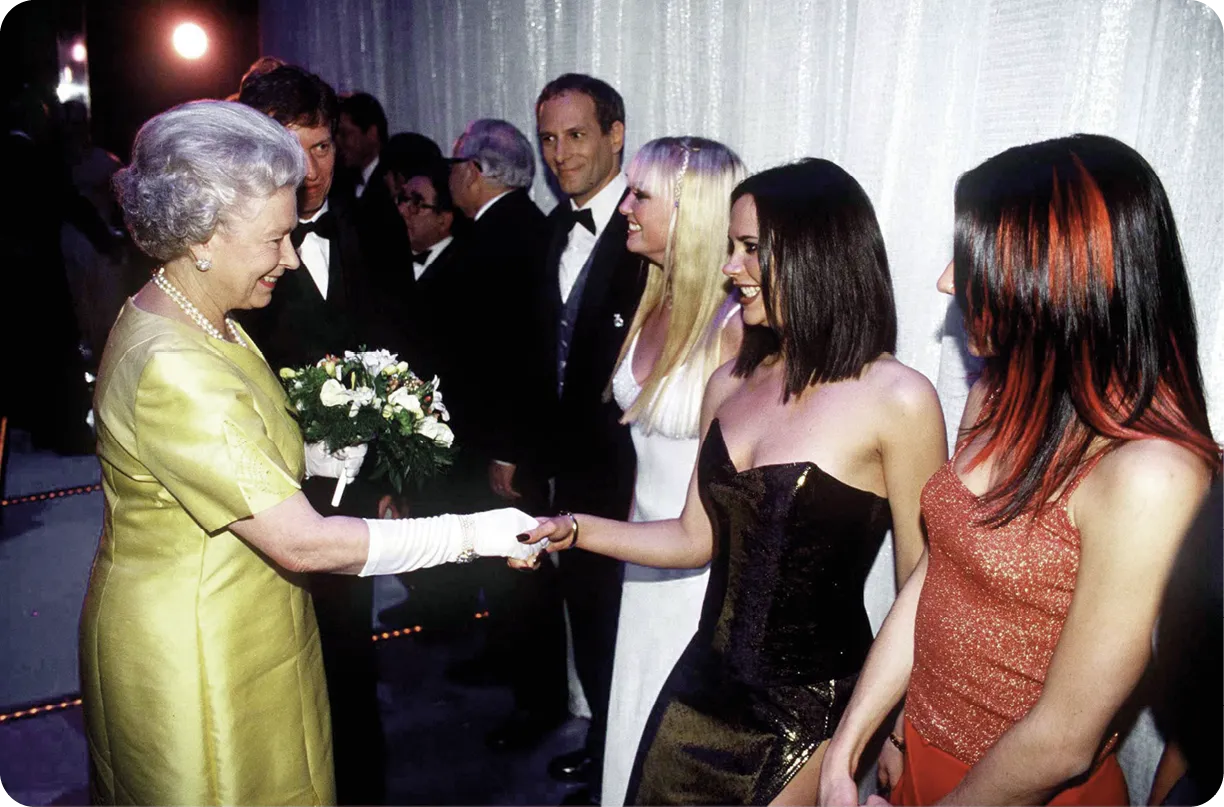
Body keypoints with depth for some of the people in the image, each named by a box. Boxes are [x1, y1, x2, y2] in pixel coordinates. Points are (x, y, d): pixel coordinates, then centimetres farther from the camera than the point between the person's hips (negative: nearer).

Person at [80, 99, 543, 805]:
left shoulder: (204, 321, 2)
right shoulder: (172, 371, -31)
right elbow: (303, 544, -32)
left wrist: (319, 458, -4)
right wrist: (472, 533, -28)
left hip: (237, 632, 9)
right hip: (190, 655, -9)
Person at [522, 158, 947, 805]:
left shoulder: (897, 399, -16)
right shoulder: (730, 385, 2)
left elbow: (922, 588, -10)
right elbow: (697, 538, 7)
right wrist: (573, 530, -5)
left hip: (814, 706, -5)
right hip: (708, 680, 5)